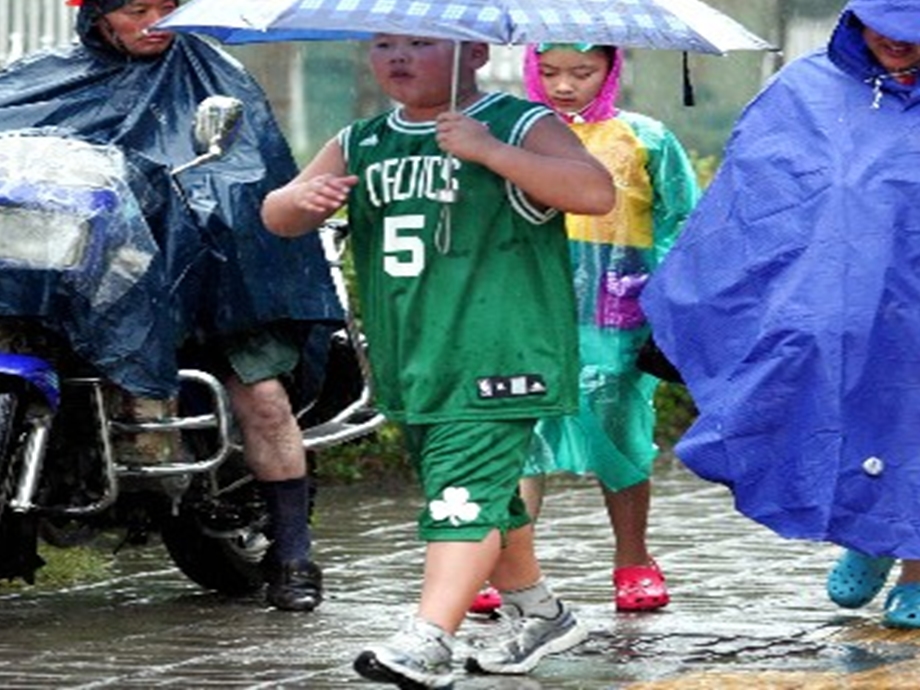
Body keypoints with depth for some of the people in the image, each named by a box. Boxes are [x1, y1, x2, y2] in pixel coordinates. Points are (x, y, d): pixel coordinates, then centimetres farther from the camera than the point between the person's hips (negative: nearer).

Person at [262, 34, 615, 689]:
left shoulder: (521, 126, -4)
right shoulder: (361, 146, 14)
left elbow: (597, 192, -18)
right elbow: (277, 217, 16)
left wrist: (490, 151, -24)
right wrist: (304, 197, -10)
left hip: (497, 359, -7)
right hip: (411, 365, 7)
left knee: (465, 493, -17)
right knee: (487, 498, 17)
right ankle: (540, 614, 35)